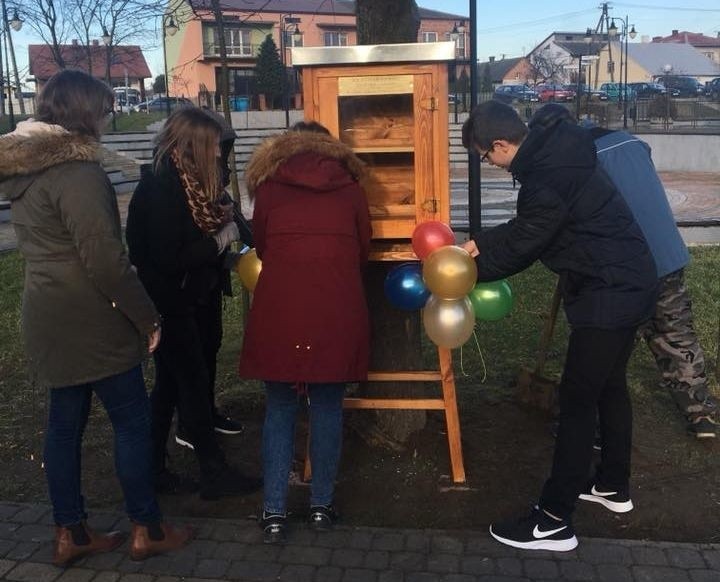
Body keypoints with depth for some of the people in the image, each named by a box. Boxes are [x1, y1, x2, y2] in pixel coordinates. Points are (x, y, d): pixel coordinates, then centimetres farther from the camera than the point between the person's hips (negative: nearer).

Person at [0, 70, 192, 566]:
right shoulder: (77, 170, -19)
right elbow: (105, 259, -23)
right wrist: (148, 317, -13)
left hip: (50, 317, 9)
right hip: (90, 322, -9)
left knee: (66, 421, 14)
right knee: (133, 420, 3)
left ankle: (70, 533, 25)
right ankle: (147, 529, 14)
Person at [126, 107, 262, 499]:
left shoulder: (187, 180, 6)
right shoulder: (161, 187, -22)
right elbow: (168, 257, -26)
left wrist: (222, 223, -3)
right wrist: (221, 239, -17)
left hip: (195, 297, 9)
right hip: (171, 305, -9)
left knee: (171, 383, 16)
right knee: (192, 384, 2)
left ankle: (151, 466, 29)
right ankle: (214, 473, 15)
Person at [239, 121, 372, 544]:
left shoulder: (269, 185, 10)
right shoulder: (349, 185, 11)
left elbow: (261, 247, 16)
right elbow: (364, 249, 17)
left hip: (279, 309, 0)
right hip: (337, 311, 0)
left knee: (280, 408, 10)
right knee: (328, 407, 12)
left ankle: (275, 512, 13)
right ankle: (322, 506, 20)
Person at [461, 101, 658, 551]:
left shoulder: (548, 177, -25)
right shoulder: (554, 154, 6)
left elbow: (520, 247, -15)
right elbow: (527, 228, 15)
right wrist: (482, 244, 7)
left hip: (608, 294, -10)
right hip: (628, 283, 10)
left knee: (577, 399, -5)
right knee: (609, 384, 22)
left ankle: (554, 522, 3)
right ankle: (613, 486, 39)